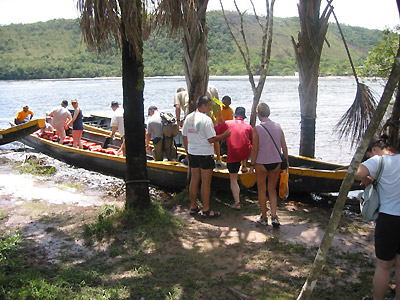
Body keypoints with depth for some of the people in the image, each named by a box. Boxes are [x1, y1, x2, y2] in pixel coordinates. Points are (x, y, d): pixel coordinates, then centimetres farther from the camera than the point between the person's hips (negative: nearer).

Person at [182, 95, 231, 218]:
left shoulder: (188, 118, 6)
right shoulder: (206, 119, -16)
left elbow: (184, 137, 12)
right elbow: (211, 139, -18)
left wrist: (188, 151, 22)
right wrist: (225, 135, -5)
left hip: (192, 153, 7)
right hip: (205, 154, -7)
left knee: (194, 180, 14)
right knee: (206, 182, 1)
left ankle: (193, 207, 22)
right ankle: (206, 210, 7)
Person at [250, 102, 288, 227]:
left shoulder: (257, 129, -13)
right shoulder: (278, 127, -1)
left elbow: (255, 149, -12)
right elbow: (284, 147, 2)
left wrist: (252, 164, -1)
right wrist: (286, 162, 13)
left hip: (261, 163, -4)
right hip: (276, 163, 4)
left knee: (262, 190, 12)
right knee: (272, 190, 16)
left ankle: (264, 218, 19)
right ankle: (274, 217, 7)